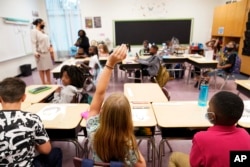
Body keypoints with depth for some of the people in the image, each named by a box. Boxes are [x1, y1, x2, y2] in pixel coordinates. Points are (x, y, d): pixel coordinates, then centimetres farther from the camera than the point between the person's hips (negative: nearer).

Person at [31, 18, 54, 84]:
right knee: (41, 69, -2)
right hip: (40, 53, -7)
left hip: (47, 52, 7)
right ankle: (44, 83, 4)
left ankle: (49, 82, 15)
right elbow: (33, 43, -14)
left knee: (48, 68, 8)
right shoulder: (34, 31, -6)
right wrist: (35, 52, -23)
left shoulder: (43, 31, 17)